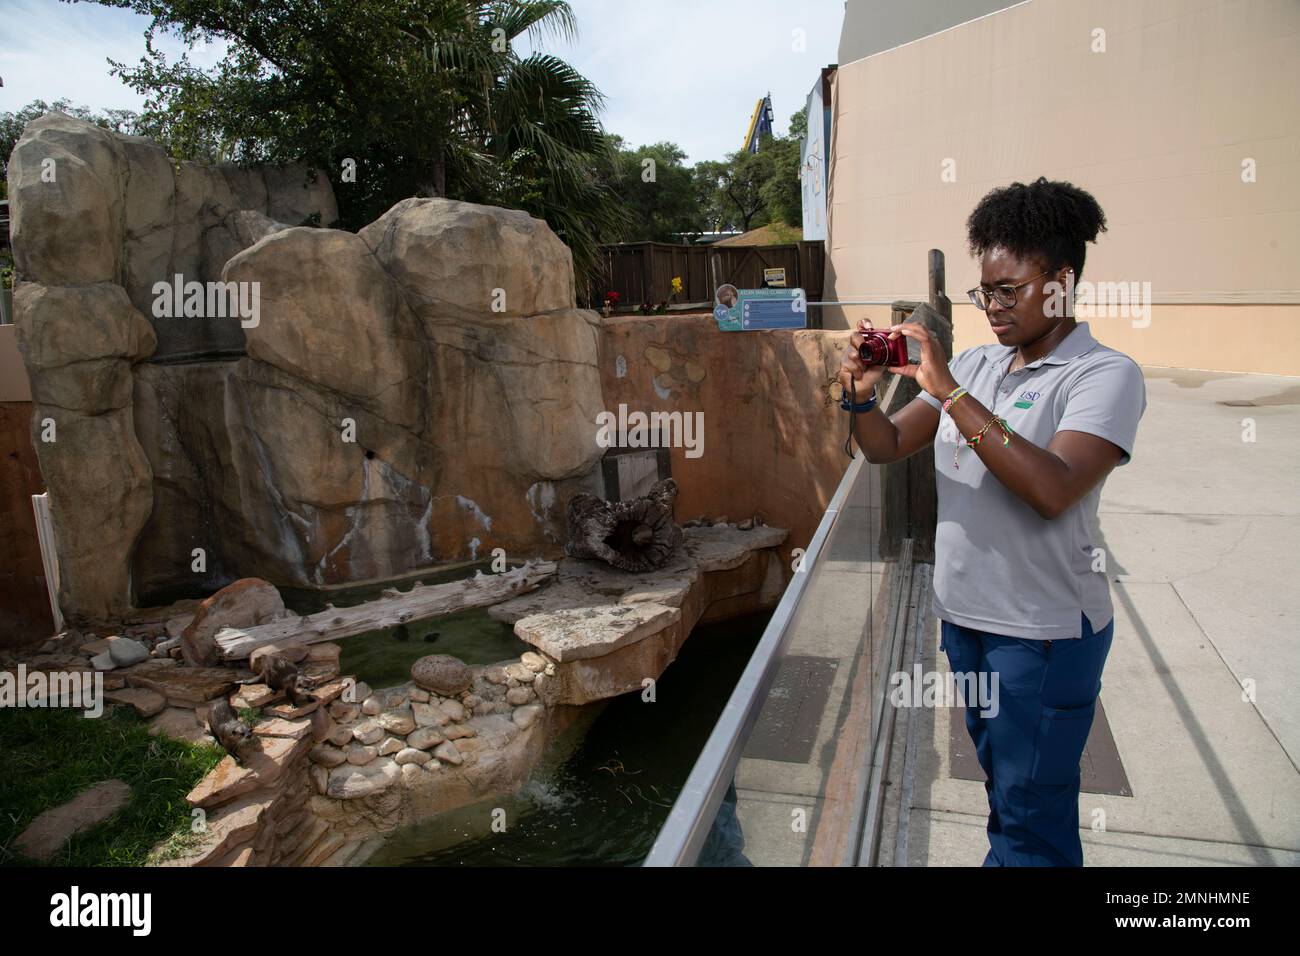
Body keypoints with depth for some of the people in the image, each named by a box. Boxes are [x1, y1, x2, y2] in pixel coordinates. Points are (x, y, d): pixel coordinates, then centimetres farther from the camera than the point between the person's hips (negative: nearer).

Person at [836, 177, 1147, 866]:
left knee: (1033, 815, 8)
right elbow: (886, 447, 5)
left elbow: (1051, 490, -29)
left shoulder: (1106, 375, -13)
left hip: (1045, 629, -6)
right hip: (963, 611, 6)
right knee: (1001, 782, 24)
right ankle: (1004, 853, 43)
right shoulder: (974, 365, 7)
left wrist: (948, 391, -29)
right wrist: (861, 395, -16)